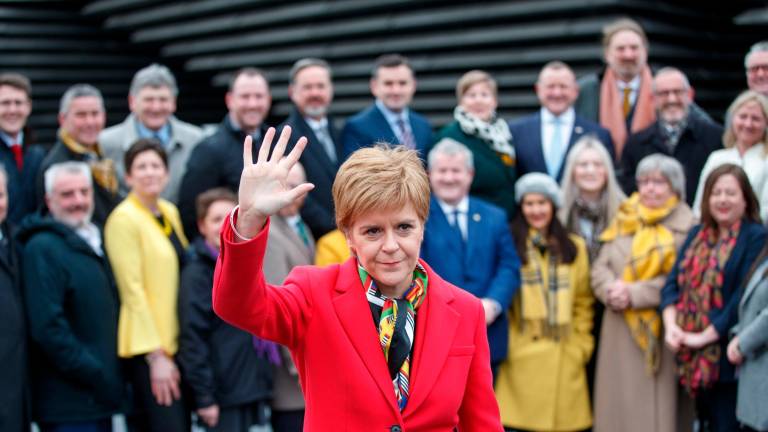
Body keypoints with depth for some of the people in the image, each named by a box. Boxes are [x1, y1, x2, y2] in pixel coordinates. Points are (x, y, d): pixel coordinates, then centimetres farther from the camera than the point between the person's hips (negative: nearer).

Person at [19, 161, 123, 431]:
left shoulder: (93, 244, 16)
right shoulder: (43, 249, -12)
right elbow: (48, 327, -20)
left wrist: (113, 376, 13)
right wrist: (96, 375, -18)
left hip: (98, 398, 9)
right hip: (69, 404, -9)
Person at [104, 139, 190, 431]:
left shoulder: (170, 213, 13)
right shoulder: (124, 218, -9)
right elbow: (132, 290, -13)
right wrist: (155, 355, -16)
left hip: (175, 342, 8)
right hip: (147, 349, -8)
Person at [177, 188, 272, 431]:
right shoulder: (196, 274, -10)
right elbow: (192, 338, -14)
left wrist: (264, 382, 13)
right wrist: (204, 397, -17)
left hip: (253, 386, 7)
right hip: (223, 392, -7)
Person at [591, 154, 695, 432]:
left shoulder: (685, 226, -3)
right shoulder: (623, 220, 14)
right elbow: (600, 267, 10)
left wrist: (635, 294, -16)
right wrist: (611, 290, -11)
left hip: (660, 333, -5)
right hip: (620, 330, 5)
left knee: (654, 407, -3)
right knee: (617, 404, 6)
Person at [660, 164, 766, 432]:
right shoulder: (697, 235, 14)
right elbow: (673, 282, 8)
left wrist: (705, 336, -16)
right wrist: (671, 325, -8)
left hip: (728, 359, -6)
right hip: (694, 358, 6)